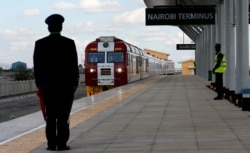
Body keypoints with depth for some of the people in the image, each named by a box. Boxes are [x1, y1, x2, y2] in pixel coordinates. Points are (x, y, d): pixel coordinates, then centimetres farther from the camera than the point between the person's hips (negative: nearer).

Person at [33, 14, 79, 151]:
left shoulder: (40, 43, -1)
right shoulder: (69, 43, -5)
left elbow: (37, 66, 1)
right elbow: (74, 65, -3)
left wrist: (39, 84, 7)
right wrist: (75, 83, 6)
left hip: (47, 85, 2)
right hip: (66, 84, -1)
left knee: (50, 116, 6)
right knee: (63, 116, 0)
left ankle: (51, 143, 4)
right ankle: (62, 143, -2)